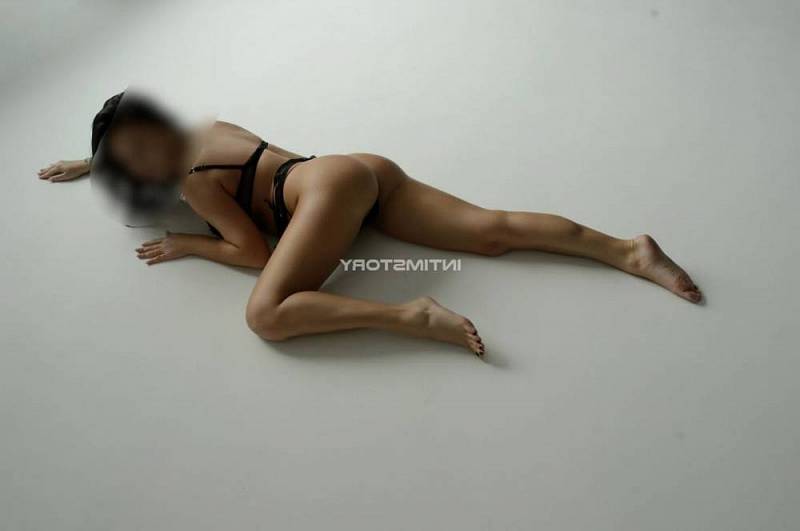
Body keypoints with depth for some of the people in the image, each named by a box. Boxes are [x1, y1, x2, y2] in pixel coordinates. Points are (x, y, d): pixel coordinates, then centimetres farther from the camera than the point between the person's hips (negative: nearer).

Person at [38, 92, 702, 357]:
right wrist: (89, 164, 54)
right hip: (368, 169, 9)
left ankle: (412, 316, -34)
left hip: (333, 183, -9)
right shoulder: (210, 129, 26)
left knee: (266, 315, -22)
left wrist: (186, 244, 8)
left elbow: (255, 252, -5)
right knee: (493, 229, -5)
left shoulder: (192, 180, 1)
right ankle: (629, 249, -12)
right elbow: (133, 147, 50)